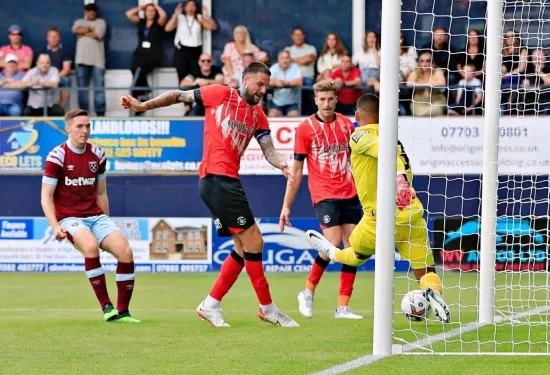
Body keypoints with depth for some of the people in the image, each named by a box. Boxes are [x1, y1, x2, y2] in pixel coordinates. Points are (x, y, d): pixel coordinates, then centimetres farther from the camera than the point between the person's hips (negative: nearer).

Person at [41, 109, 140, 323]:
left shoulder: (97, 155, 8)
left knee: (125, 251, -16)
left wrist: (106, 225, 18)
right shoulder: (57, 157, -8)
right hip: (69, 217, -5)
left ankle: (122, 311, -6)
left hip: (96, 216, 5)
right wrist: (55, 227, -19)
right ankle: (106, 306, -29)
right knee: (90, 245, -35)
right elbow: (46, 197, -7)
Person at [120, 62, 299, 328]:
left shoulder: (258, 116, 15)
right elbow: (179, 96, 8)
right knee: (253, 242, -8)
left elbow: (269, 150, 6)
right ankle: (267, 308, 0)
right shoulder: (220, 94, -1)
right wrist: (143, 106, 4)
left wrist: (281, 164, -15)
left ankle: (211, 305, 16)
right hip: (217, 179, -8)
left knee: (245, 248, 9)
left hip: (228, 182, 8)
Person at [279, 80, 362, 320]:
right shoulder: (305, 128, -3)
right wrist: (286, 206, -1)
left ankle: (343, 307, 4)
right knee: (333, 244, -19)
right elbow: (296, 169, 0)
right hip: (324, 195, -4)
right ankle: (308, 292, 3)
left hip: (350, 194, 4)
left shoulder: (347, 125, 8)